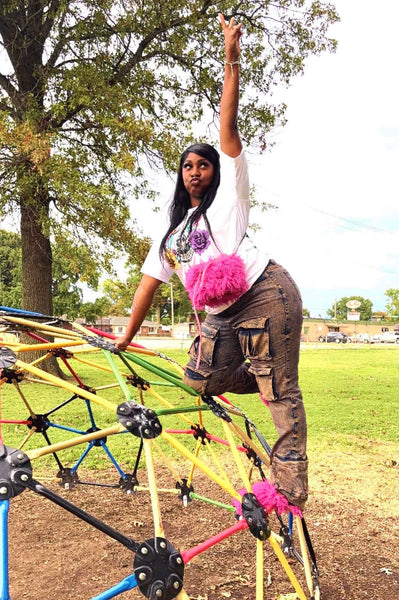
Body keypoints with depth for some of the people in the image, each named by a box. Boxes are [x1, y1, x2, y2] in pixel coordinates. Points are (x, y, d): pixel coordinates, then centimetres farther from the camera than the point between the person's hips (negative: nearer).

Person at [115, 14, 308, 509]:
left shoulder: (227, 197, 5)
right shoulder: (172, 231, 18)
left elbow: (229, 129, -4)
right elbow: (149, 281, 16)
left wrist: (231, 61, -10)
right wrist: (126, 337, 16)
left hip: (266, 294, -6)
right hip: (222, 315, 7)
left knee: (279, 391, -7)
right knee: (198, 381, 1)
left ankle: (290, 487, 0)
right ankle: (266, 377, 20)